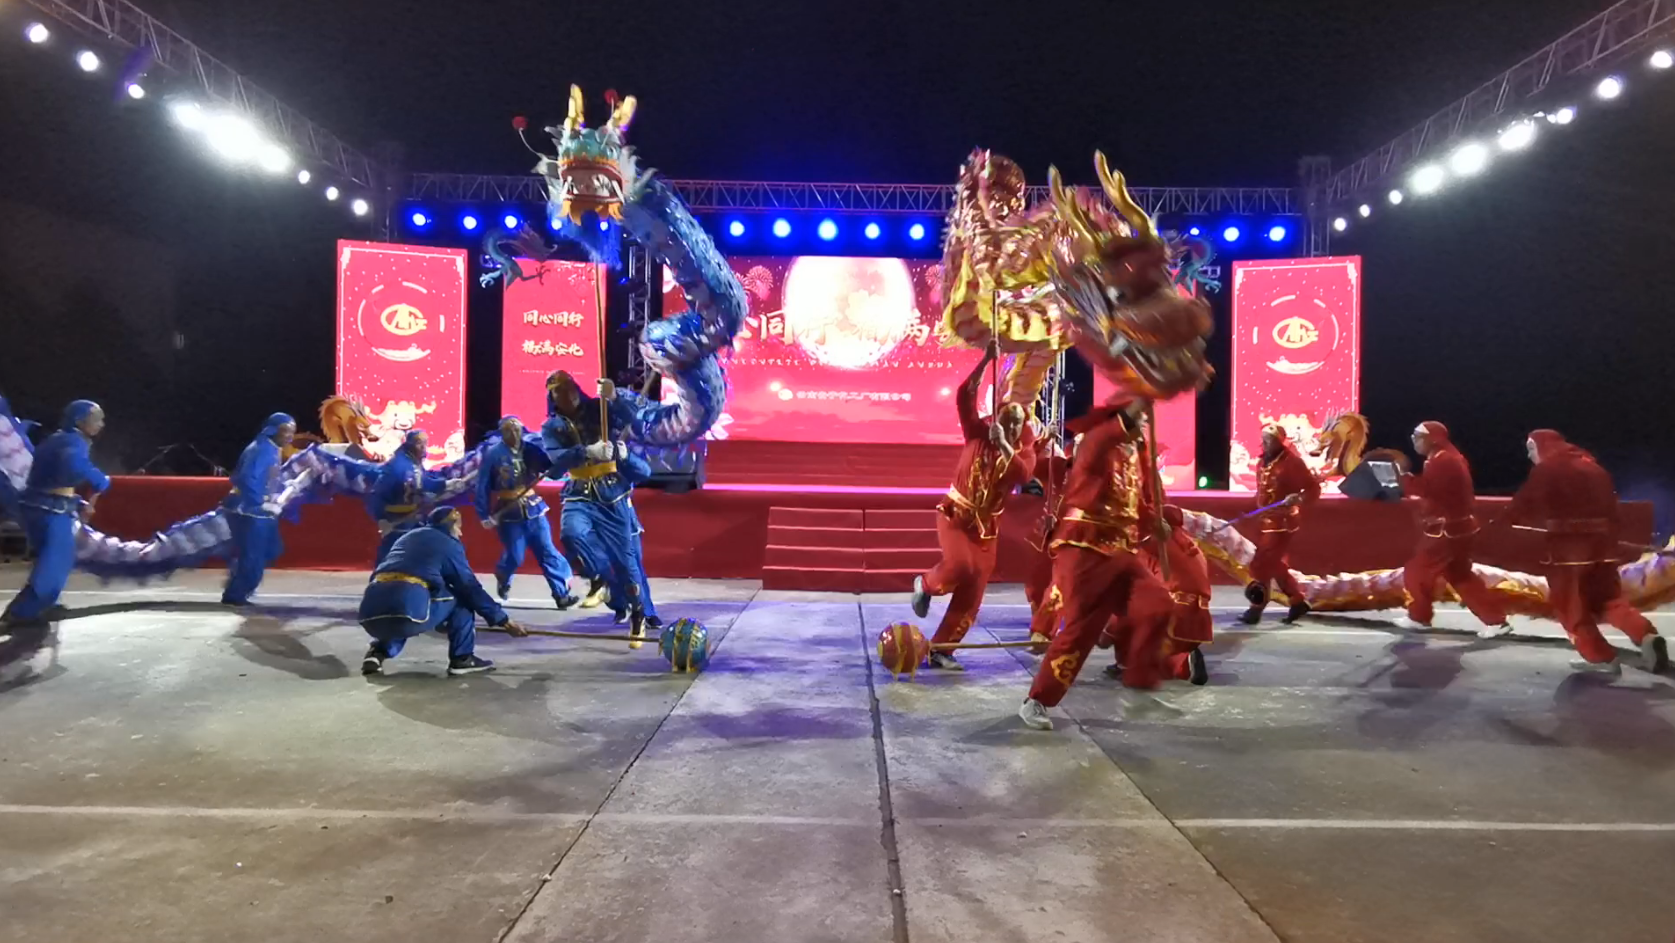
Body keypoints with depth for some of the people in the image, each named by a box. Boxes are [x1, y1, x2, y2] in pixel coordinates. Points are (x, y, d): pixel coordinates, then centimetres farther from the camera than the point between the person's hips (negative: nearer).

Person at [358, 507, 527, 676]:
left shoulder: (406, 537, 32)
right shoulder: (448, 544, 12)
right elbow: (471, 588, 10)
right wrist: (504, 621, 18)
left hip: (370, 615, 6)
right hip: (408, 613, -6)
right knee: (462, 598, 17)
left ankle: (377, 653, 16)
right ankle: (462, 659, 13)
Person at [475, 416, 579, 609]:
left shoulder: (531, 448, -2)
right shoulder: (493, 454, -9)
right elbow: (483, 486, -7)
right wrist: (484, 515, -8)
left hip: (533, 508, 2)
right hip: (509, 512, -2)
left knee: (547, 551, -1)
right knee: (515, 556, 5)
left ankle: (562, 594, -1)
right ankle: (503, 580, 39)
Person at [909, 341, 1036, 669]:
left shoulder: (1025, 451, -2)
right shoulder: (978, 433, -6)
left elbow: (1022, 475, -24)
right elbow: (964, 396, -18)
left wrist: (1003, 444, -31)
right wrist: (987, 360, -25)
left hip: (987, 525, 3)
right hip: (956, 514, -3)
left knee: (971, 597, 0)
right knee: (959, 566, -29)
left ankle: (940, 649, 11)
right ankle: (925, 584, 6)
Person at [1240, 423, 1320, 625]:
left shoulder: (1292, 462, -15)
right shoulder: (1263, 463, 9)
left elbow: (1313, 489, -15)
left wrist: (1297, 499, -32)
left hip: (1283, 522, -9)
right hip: (1267, 521, 9)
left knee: (1261, 564, -10)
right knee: (1274, 564, 16)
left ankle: (1256, 609, -2)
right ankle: (1298, 602, 31)